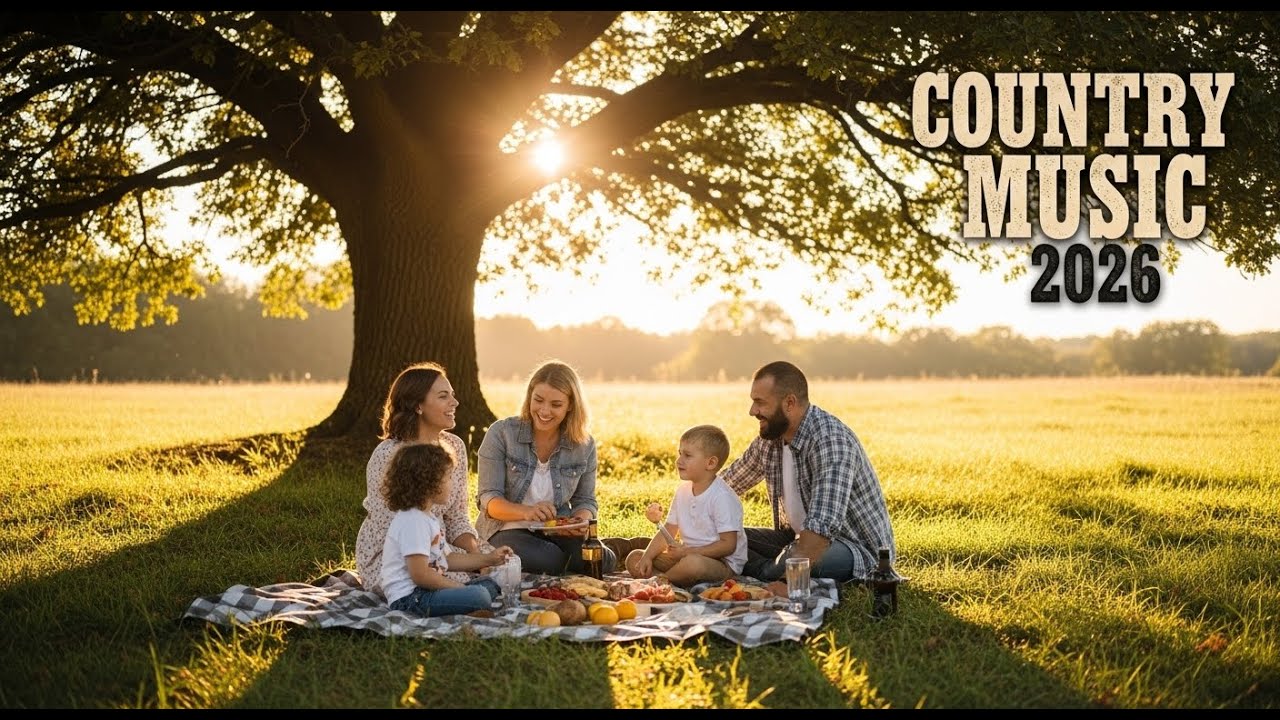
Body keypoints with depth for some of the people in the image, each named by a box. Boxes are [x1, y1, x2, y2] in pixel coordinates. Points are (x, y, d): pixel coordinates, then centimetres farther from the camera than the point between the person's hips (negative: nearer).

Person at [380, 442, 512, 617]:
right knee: (478, 596, -27)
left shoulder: (428, 517, 20)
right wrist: (460, 587, -14)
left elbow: (447, 558, 26)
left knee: (488, 584, 15)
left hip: (425, 591, 12)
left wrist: (488, 559, 22)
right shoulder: (412, 521, -17)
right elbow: (420, 574, -23)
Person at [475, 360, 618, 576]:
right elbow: (488, 499, -11)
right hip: (507, 530, -4)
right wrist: (526, 512, -31)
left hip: (558, 533, 4)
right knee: (548, 561, -36)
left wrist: (580, 521, -14)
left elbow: (585, 500, 12)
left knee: (604, 560, -26)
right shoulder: (501, 433, -7)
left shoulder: (584, 445, 3)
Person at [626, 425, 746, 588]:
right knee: (634, 558, 2)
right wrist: (647, 556, -7)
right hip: (687, 555, 8)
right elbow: (668, 532, 10)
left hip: (723, 563, -8)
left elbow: (728, 545, -20)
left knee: (693, 563, -40)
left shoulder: (722, 497, -17)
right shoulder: (682, 491, 7)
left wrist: (688, 552, -24)